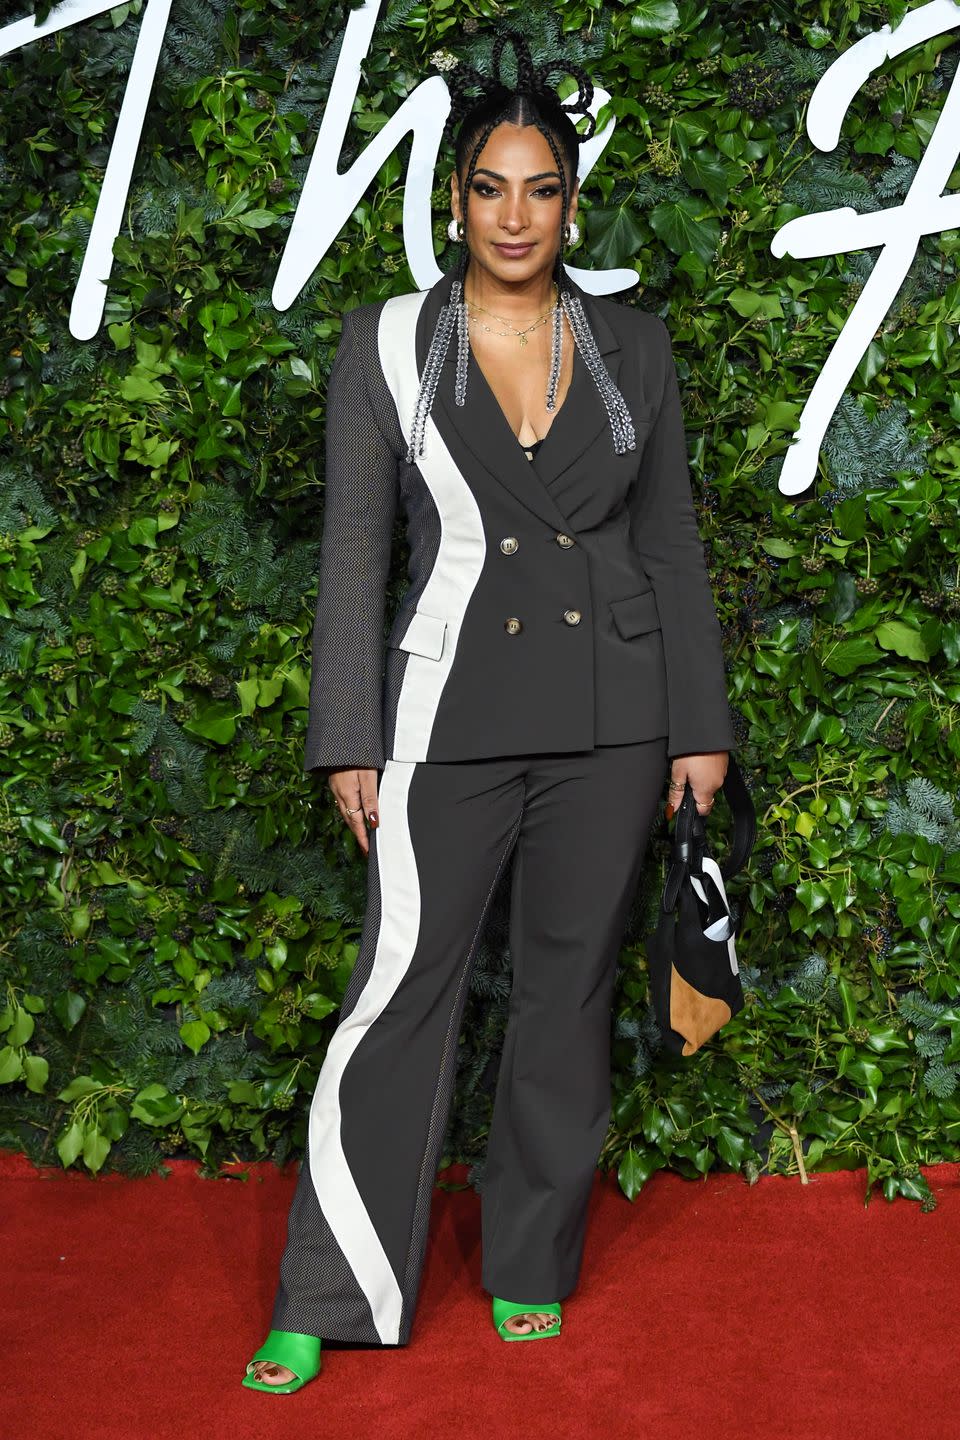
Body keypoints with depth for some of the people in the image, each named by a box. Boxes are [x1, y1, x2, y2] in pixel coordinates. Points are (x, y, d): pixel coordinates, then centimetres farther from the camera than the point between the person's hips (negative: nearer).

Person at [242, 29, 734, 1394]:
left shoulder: (634, 347, 6)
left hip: (611, 716, 2)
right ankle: (328, 1301, 7)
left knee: (570, 990, 8)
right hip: (452, 713, -2)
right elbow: (355, 551, 0)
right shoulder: (386, 343, 1)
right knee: (401, 991, -3)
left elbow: (671, 545, 9)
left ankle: (533, 1270, 24)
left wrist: (701, 727, 4)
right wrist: (349, 740, -4)